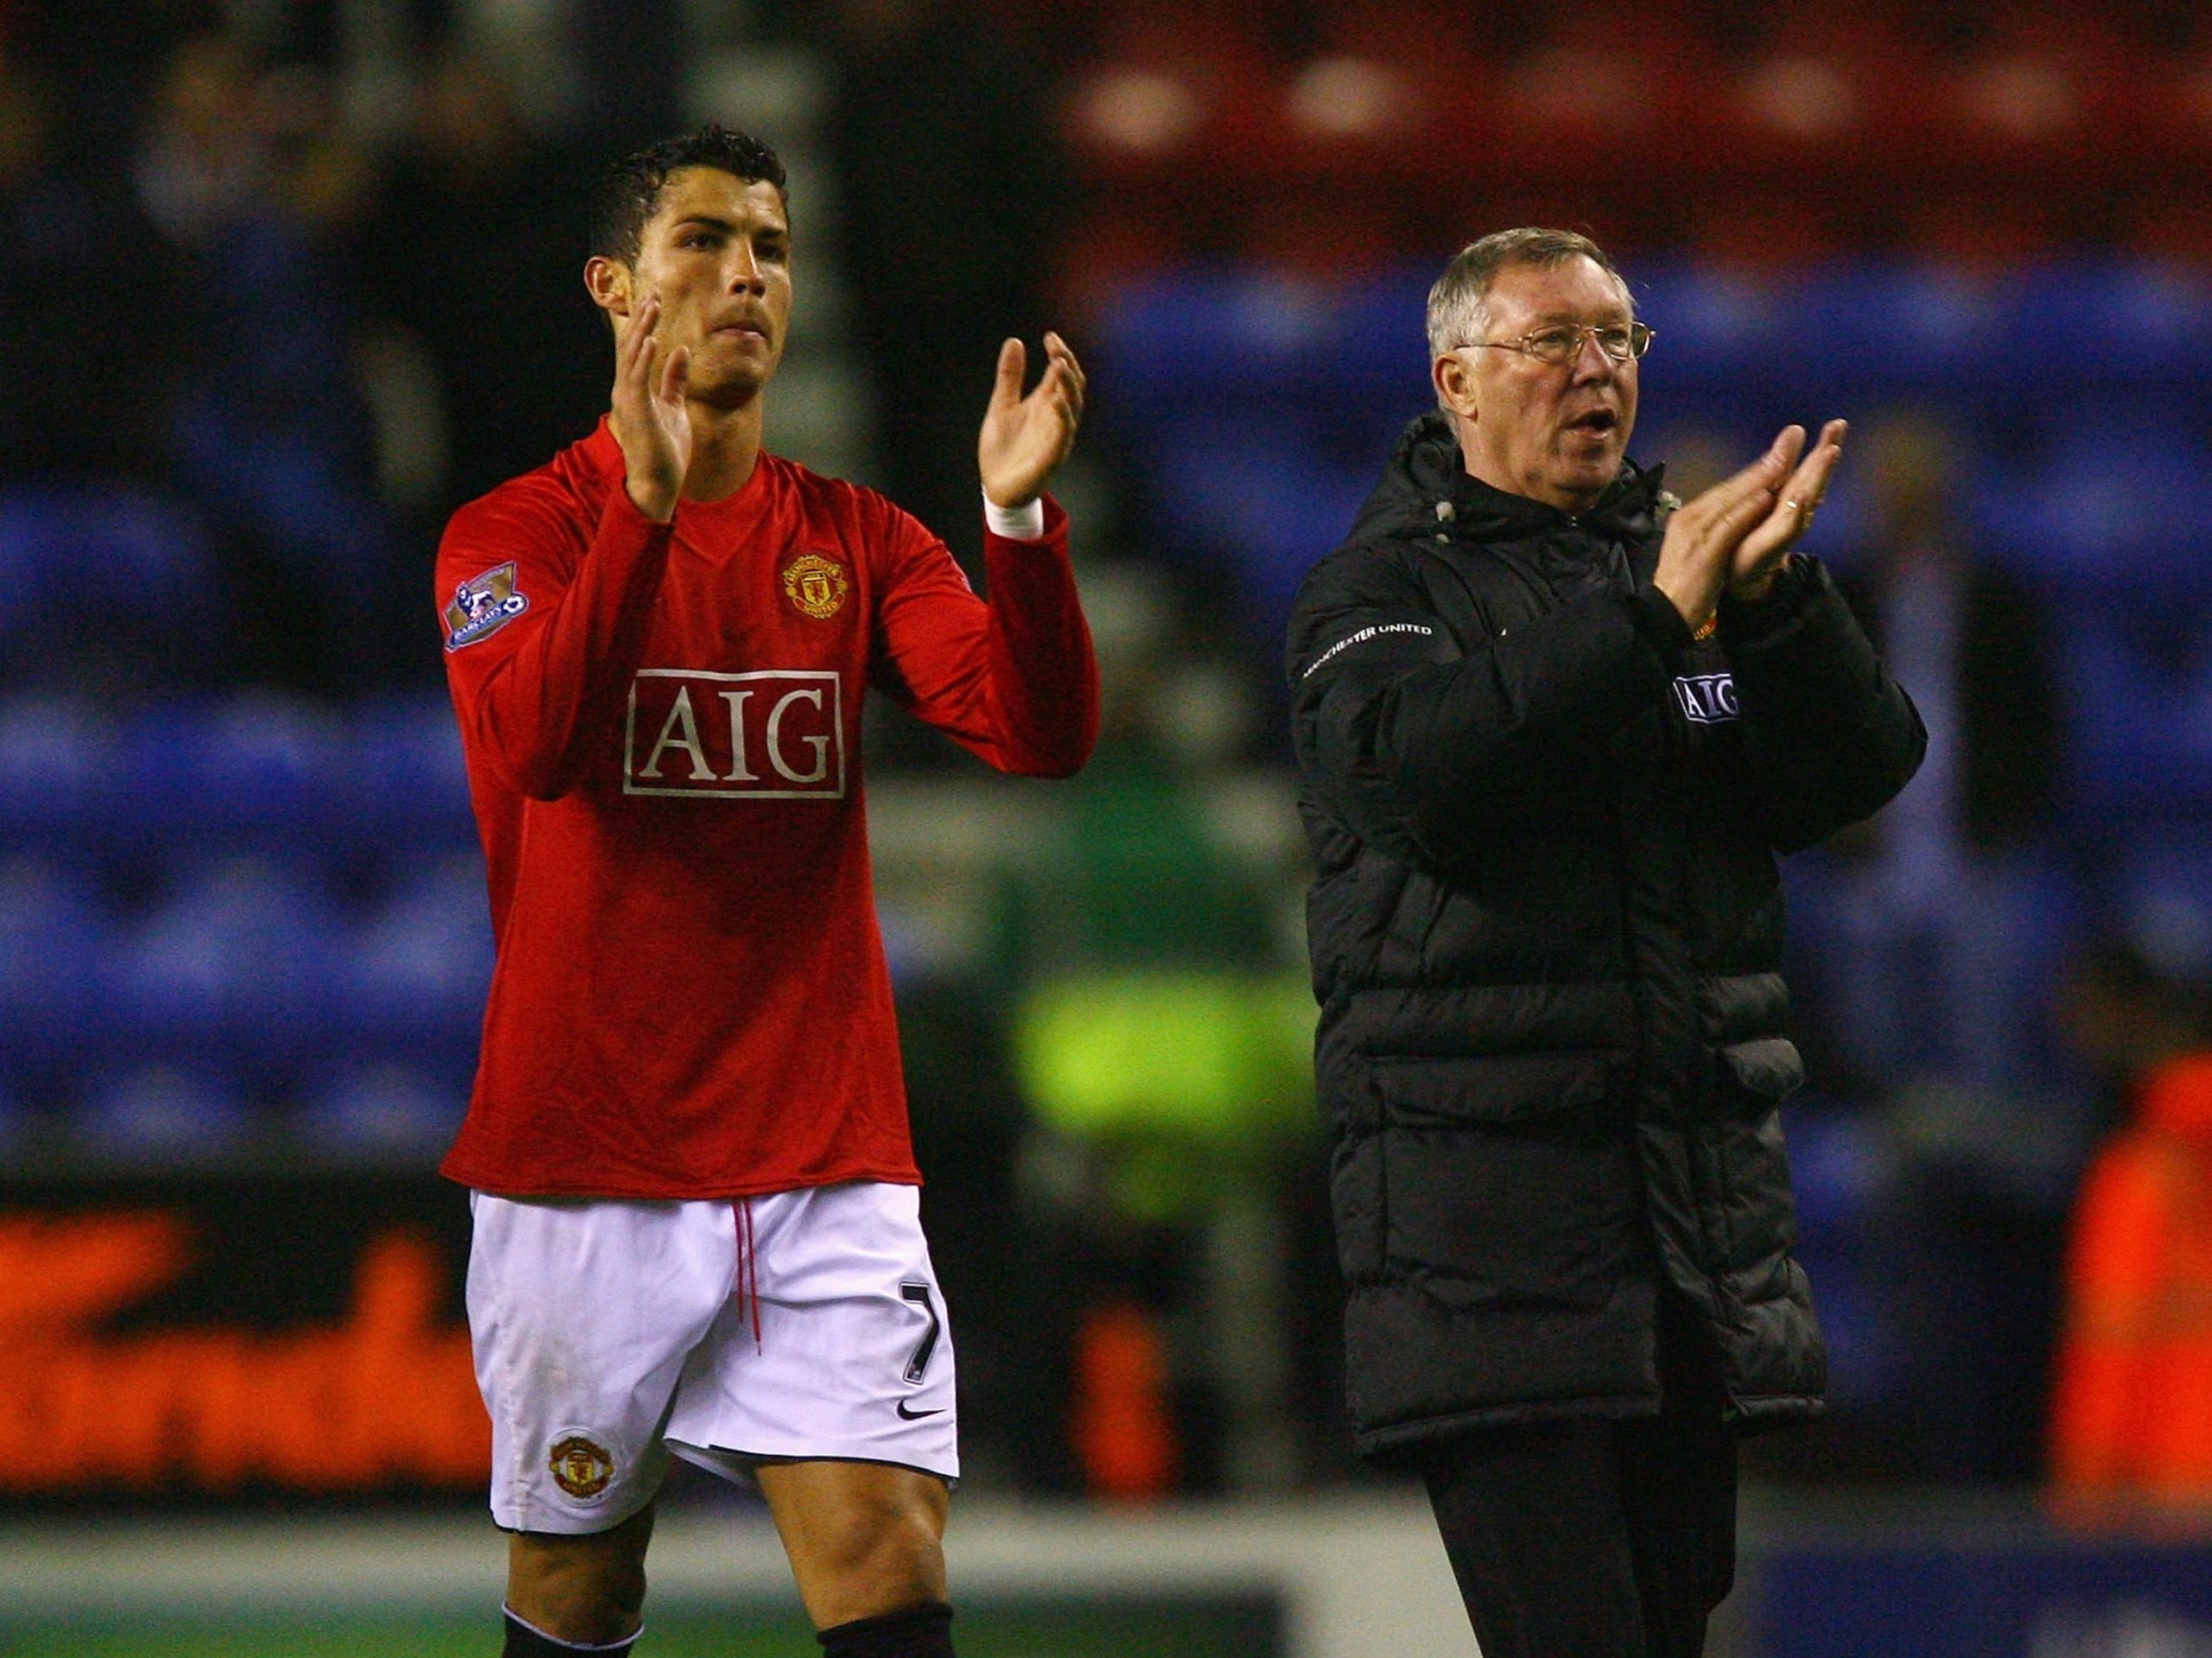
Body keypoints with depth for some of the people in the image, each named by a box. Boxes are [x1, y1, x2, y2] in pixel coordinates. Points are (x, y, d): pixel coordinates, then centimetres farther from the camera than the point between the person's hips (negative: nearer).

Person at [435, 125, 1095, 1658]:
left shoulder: (860, 543, 10)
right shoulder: (520, 535, -1)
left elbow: (1039, 731, -5)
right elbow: (531, 743, -22)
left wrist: (1019, 515, -22)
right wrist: (647, 500, -33)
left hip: (828, 1162, 2)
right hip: (585, 1163, -2)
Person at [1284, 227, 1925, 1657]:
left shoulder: (1692, 558, 16)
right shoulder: (1382, 587, 3)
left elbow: (1856, 773, 4)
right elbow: (1407, 766, -19)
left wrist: (1772, 599, -15)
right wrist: (1652, 619, -22)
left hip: (1705, 1177, 6)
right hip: (1478, 1154, -5)